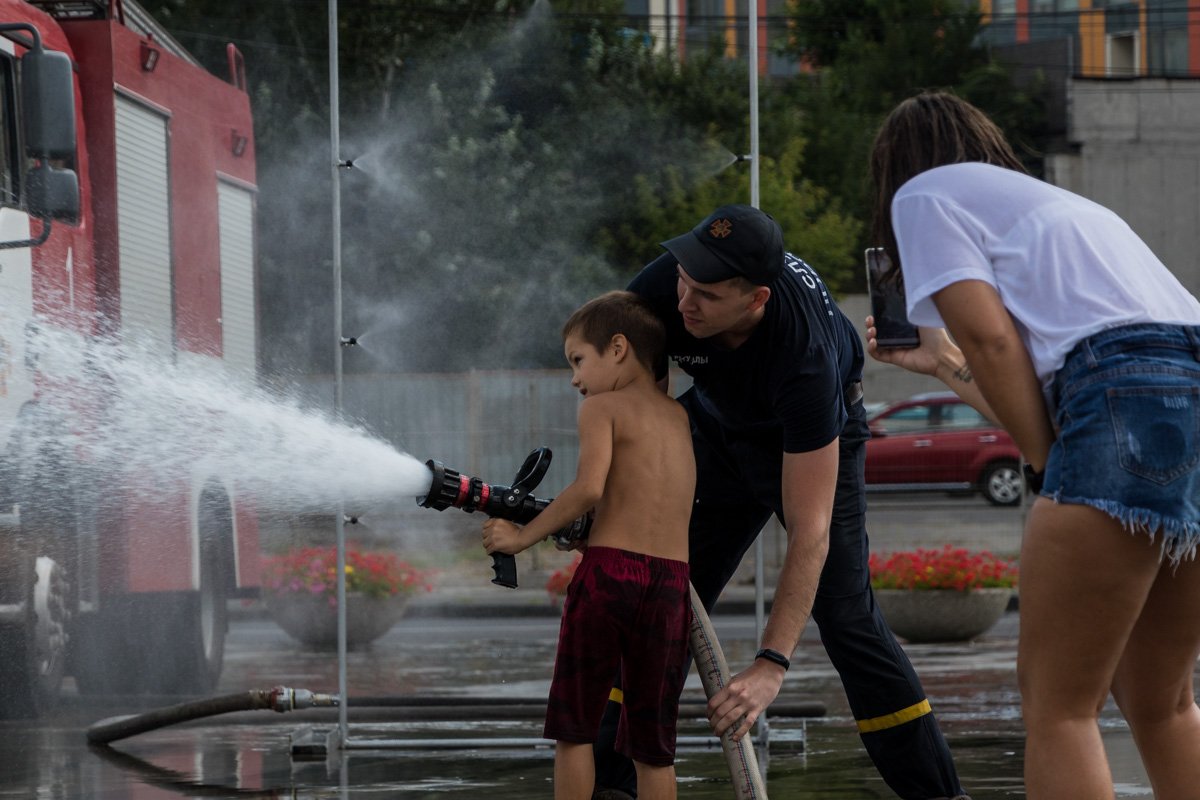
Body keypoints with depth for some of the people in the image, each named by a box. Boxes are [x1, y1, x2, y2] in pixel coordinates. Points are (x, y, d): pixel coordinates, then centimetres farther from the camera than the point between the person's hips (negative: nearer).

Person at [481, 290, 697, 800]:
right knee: (653, 743, 9)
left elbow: (589, 487, -16)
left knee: (574, 727, 6)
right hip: (673, 580, 5)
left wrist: (523, 536, -8)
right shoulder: (681, 418, 18)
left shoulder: (602, 407, 0)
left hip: (608, 568, -5)